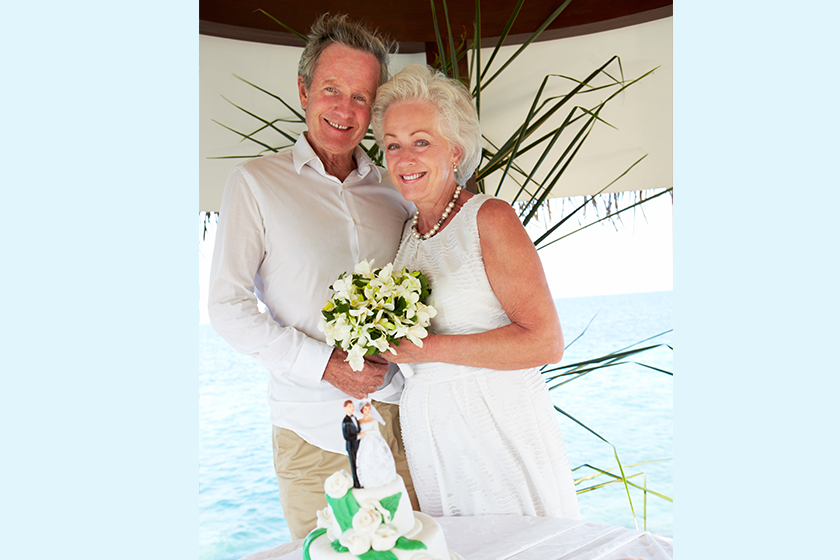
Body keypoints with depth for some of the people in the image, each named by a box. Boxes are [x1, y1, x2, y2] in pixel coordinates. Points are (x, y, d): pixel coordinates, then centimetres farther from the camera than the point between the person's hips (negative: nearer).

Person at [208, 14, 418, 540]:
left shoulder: (395, 191, 10)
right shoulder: (256, 181, 0)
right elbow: (227, 306, -5)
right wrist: (325, 365, -14)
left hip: (402, 413, 3)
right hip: (314, 431, -3)